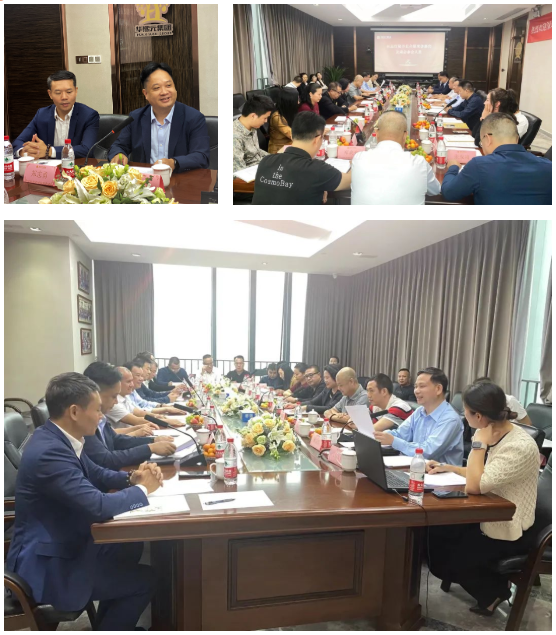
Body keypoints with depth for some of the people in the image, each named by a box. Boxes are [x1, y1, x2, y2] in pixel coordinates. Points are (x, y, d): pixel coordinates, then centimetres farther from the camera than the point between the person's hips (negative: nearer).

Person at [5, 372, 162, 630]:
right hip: (45, 564, -9)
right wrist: (142, 489, -17)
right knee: (143, 580, -3)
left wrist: (131, 478, -6)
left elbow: (95, 475, 12)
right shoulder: (49, 451, -31)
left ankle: (108, 625, 33)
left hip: (64, 542, 9)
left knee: (133, 550, 17)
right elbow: (98, 506, -35)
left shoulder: (58, 438, -1)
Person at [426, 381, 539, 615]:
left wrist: (479, 444, -26)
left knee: (446, 559, -9)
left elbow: (474, 486, -31)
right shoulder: (491, 434, -2)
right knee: (432, 535, -1)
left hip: (508, 531, -8)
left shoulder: (520, 447, -29)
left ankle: (496, 589, 19)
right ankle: (491, 581, 19)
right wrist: (448, 467, 8)